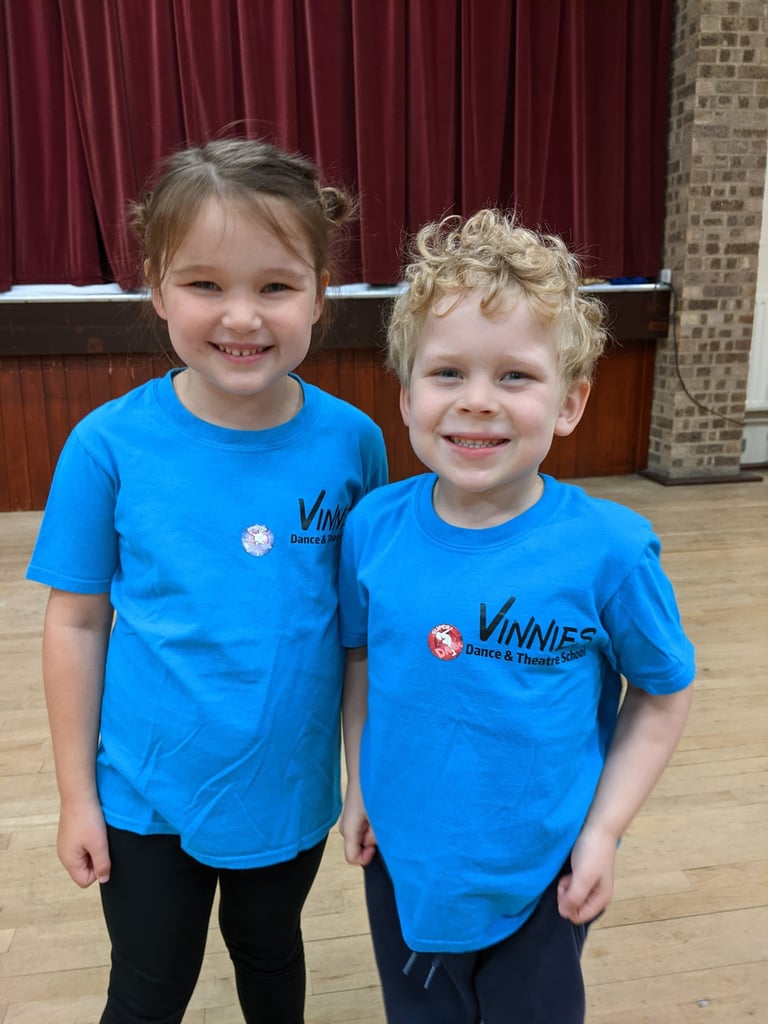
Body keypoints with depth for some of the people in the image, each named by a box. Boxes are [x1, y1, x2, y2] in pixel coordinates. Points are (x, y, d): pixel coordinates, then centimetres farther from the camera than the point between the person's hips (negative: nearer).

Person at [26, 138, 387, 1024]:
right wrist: (76, 794, -3)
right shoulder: (111, 444, -17)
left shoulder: (351, 441, -14)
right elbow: (76, 622, -8)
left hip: (292, 784, 2)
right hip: (148, 790, -1)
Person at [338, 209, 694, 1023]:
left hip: (541, 875, -2)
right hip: (402, 859, 3)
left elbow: (663, 695, -8)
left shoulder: (607, 547, -22)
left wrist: (604, 830, -11)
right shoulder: (374, 526, -14)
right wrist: (358, 783, 3)